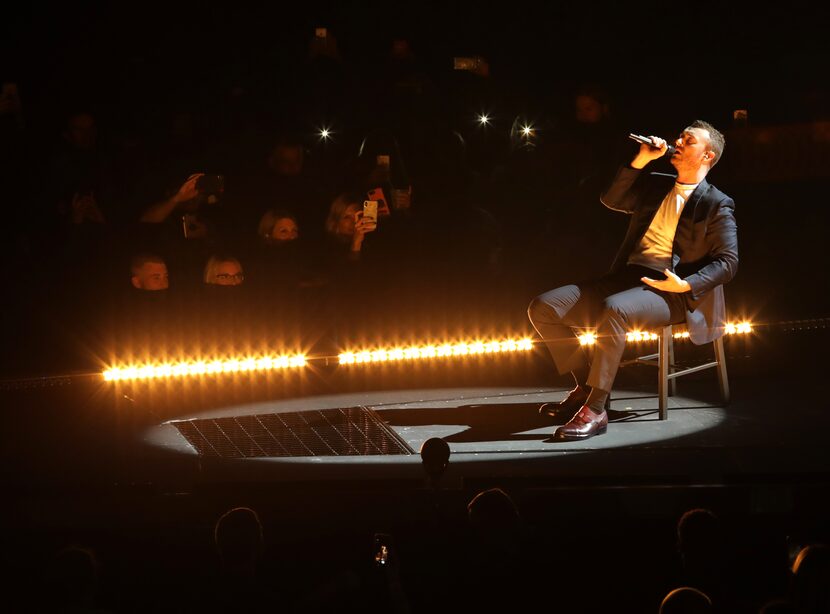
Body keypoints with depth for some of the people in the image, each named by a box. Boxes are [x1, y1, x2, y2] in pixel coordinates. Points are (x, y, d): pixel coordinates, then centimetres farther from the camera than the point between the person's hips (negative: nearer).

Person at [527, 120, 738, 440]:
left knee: (613, 310, -41)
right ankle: (585, 386, 4)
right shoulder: (655, 184, 21)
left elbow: (727, 261, -3)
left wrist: (686, 285, -17)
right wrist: (642, 159, 6)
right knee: (543, 308, -10)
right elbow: (611, 200, 14)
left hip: (666, 290, -7)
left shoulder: (717, 205, 3)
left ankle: (595, 410, -36)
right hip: (625, 277, 7)